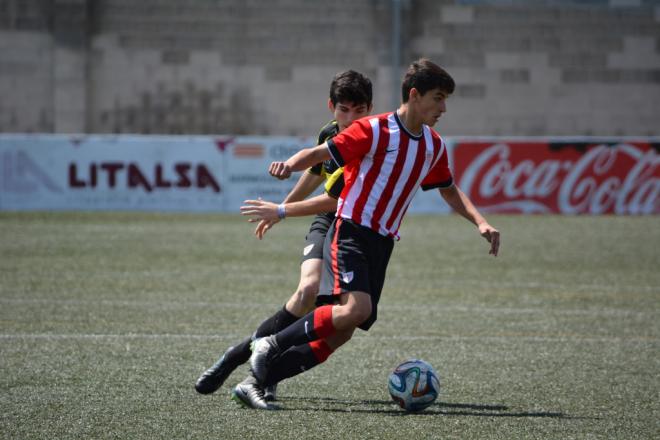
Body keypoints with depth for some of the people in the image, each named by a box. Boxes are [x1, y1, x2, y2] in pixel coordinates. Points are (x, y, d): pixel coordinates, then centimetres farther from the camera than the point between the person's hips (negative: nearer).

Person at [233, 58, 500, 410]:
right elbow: (319, 153, -12)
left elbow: (448, 190, 27)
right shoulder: (374, 131, -9)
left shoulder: (433, 146, 12)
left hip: (382, 245, 7)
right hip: (350, 234, -7)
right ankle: (271, 346, -14)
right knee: (356, 308, -30)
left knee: (340, 334, -1)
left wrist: (480, 222, 13)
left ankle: (255, 383, 4)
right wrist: (290, 164, -33)